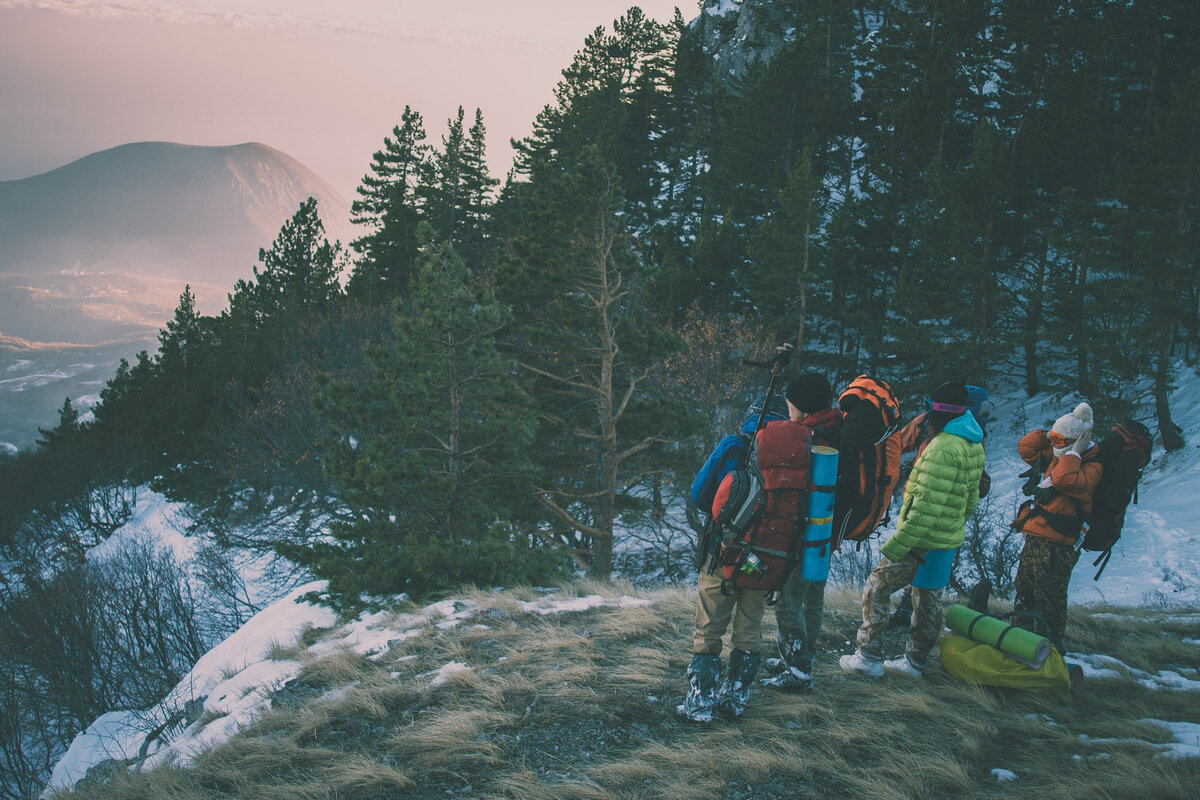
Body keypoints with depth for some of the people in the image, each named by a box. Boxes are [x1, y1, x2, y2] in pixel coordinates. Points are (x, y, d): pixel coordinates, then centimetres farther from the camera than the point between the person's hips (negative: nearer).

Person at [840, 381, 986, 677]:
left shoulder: (943, 448, -24)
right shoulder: (975, 446, 6)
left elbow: (928, 505, -28)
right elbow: (971, 499, 16)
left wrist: (897, 544, -26)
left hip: (921, 541, -9)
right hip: (948, 542, 9)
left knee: (875, 590, 3)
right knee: (929, 599, 18)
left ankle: (869, 657, 6)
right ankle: (916, 660, 30)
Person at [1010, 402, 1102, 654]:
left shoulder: (1092, 466, -14)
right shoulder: (1056, 456, 13)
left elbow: (1066, 480, -32)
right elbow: (1026, 448, 18)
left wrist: (1074, 453, -22)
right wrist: (1047, 435, 6)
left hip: (1055, 545, -10)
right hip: (1034, 538, 10)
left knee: (1049, 600, -3)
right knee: (1024, 591, 21)